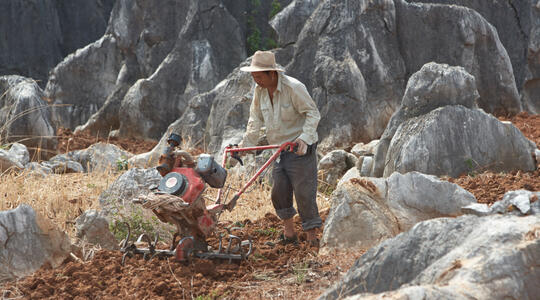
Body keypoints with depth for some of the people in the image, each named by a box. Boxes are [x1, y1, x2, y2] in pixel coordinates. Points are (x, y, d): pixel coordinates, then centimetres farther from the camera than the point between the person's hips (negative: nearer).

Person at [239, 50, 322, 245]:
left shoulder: (293, 87, -18)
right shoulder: (259, 90, 3)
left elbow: (313, 114, -16)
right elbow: (256, 120, 13)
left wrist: (304, 137, -28)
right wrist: (245, 144, 6)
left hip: (301, 149, -7)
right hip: (279, 150, 7)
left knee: (304, 192, -7)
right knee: (279, 192, 3)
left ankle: (312, 236, -1)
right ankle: (289, 232, 17)